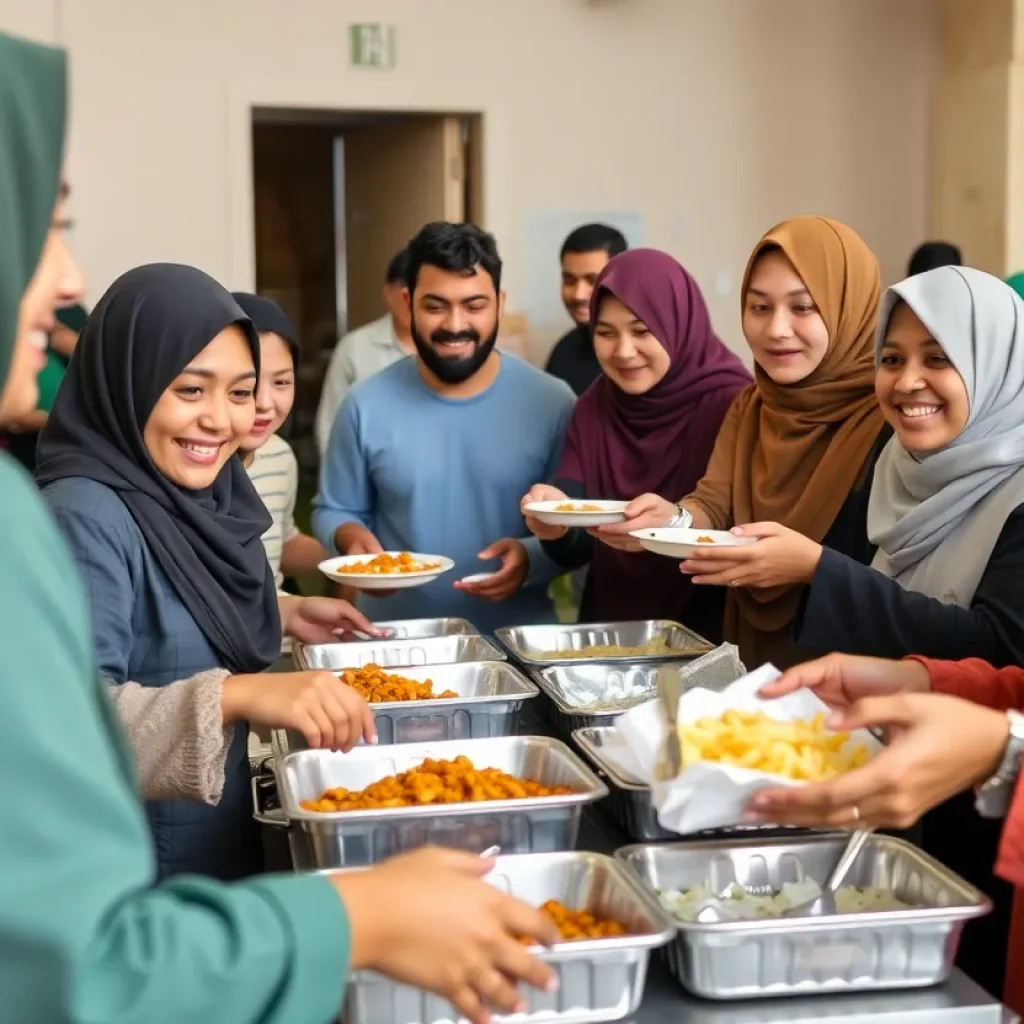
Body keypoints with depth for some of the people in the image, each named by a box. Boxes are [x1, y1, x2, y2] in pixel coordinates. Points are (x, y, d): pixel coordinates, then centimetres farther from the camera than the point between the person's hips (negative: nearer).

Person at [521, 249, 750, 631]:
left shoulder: (732, 407, -8)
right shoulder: (592, 410, 7)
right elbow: (577, 551, 1)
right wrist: (557, 528, -19)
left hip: (708, 634, -5)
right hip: (609, 628, 5)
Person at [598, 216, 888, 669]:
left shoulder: (893, 420, -9)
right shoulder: (750, 406, 12)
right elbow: (714, 506, 0)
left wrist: (813, 563, -26)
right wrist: (672, 520, -20)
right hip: (754, 664, 5)